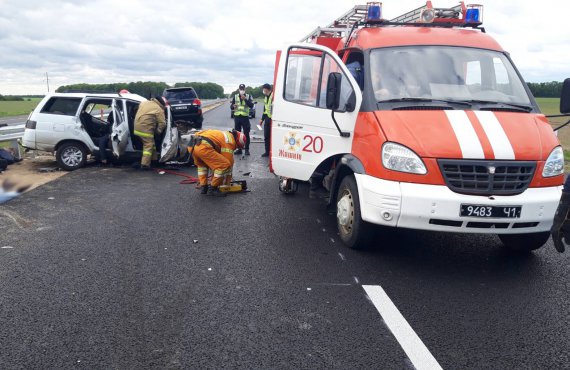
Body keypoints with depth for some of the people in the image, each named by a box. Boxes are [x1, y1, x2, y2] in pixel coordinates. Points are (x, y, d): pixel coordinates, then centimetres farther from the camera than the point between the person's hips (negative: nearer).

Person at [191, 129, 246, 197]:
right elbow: (229, 161, 10)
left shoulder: (225, 135, 35)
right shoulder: (230, 141, 8)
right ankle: (212, 189, 4)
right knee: (224, 165, -4)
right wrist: (227, 184, 19)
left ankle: (203, 186, 24)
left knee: (201, 164, 36)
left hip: (192, 145, 10)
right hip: (203, 147, -10)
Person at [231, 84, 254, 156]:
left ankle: (247, 149, 0)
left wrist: (245, 99, -20)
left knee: (246, 134, -5)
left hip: (245, 117, -2)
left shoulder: (248, 96, 4)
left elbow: (251, 106, -9)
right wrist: (233, 106, -14)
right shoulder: (235, 96, 10)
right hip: (237, 117, 2)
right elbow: (231, 106, 10)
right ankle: (239, 149, 13)